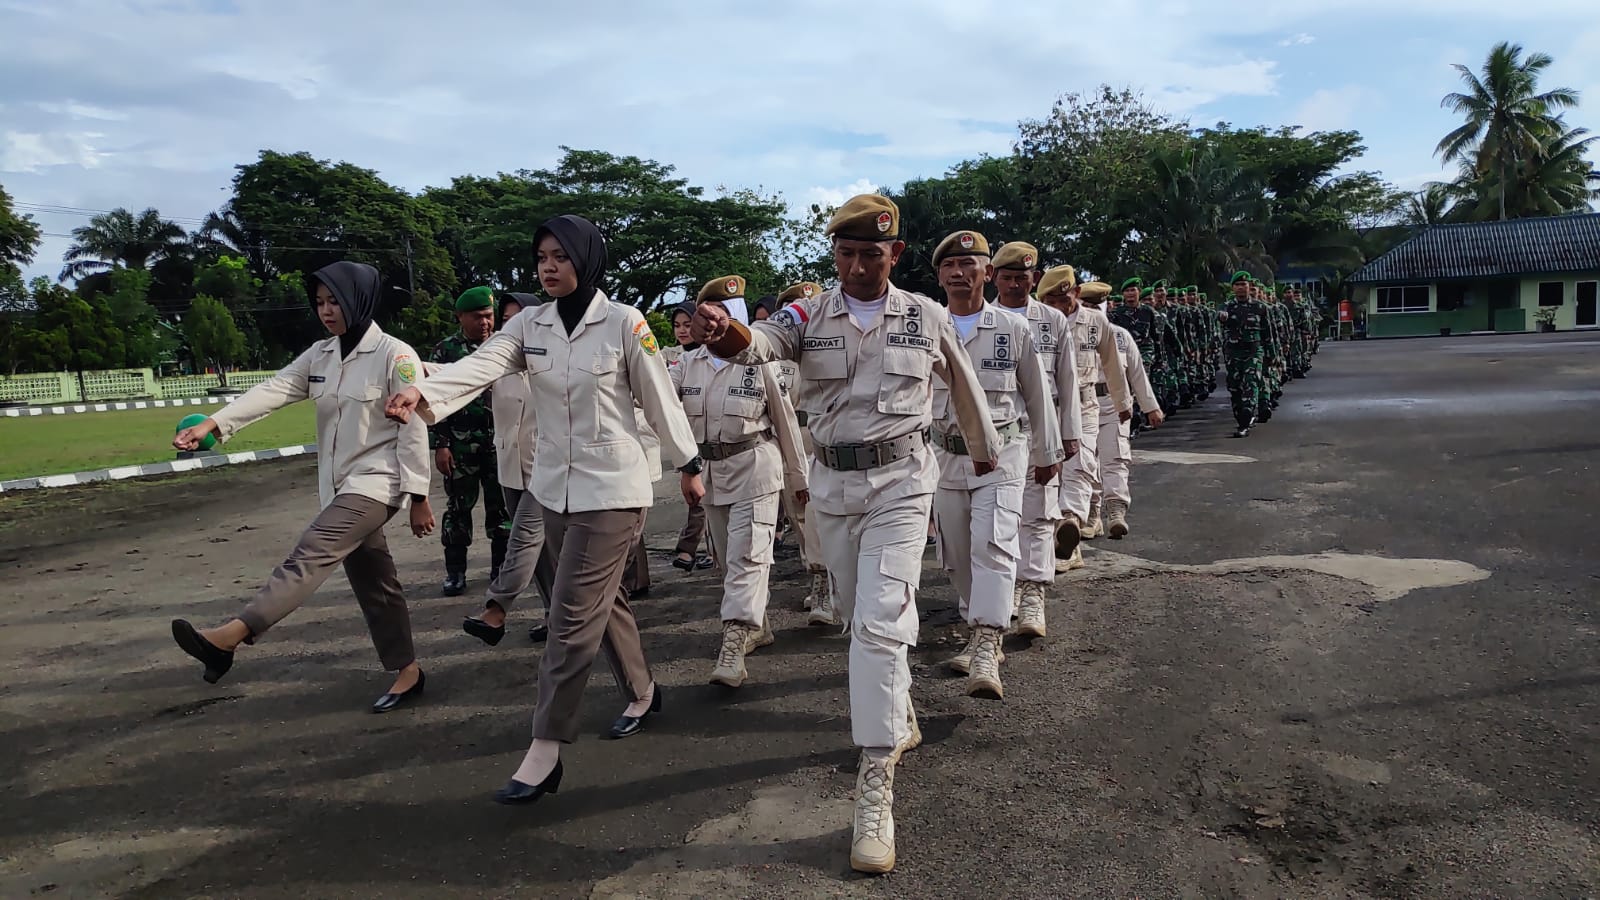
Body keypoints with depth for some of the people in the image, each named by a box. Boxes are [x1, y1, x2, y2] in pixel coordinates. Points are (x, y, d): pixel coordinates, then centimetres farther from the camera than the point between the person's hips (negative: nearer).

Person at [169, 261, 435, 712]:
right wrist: (213, 423, -20)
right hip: (339, 484, 8)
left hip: (377, 482, -8)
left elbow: (413, 430, -14)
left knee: (308, 556, -21)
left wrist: (419, 497, -15)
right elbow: (273, 390, -4)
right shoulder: (320, 355, 7)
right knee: (372, 582, 11)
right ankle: (406, 671, 20)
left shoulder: (395, 355, -13)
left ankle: (229, 636, -27)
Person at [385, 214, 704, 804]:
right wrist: (421, 392, -34)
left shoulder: (624, 323, -11)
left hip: (611, 488, -6)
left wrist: (688, 465, 4)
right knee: (603, 598, 19)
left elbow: (659, 399, -4)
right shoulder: (530, 325, 2)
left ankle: (544, 753, 0)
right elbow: (479, 365, -15)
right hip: (554, 486, 6)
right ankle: (643, 693, 40)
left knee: (572, 617, -7)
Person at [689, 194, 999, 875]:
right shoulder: (808, 316, -3)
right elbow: (759, 343, -25)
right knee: (857, 618, 17)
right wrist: (724, 333, -49)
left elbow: (964, 387, 15)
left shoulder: (927, 318, -1)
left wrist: (984, 451, 28)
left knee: (881, 624, -13)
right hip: (832, 483, 3)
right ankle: (899, 719, 44)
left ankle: (875, 789, -8)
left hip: (900, 483, -2)